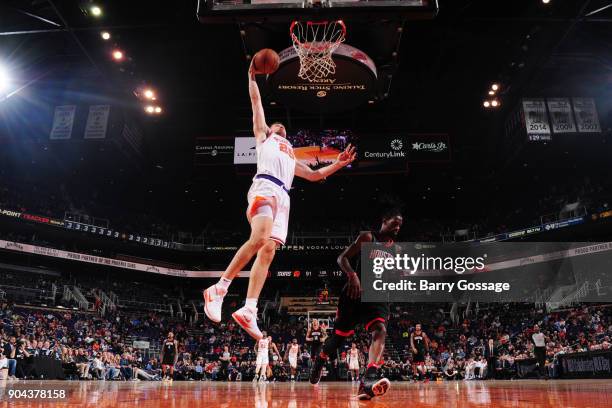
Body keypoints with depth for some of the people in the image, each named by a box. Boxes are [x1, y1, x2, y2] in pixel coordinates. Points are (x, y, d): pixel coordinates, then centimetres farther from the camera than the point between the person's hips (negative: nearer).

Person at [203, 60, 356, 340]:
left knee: (268, 251, -10)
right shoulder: (263, 137, 27)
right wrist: (252, 75, 28)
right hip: (265, 188, -6)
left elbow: (315, 175, 42)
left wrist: (339, 164, 33)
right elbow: (256, 101, 24)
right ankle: (219, 288, -23)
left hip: (283, 197, 6)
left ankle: (248, 311, -17)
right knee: (260, 239, -29)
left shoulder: (291, 157, 42)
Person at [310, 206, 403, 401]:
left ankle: (368, 380, -39)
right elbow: (342, 258, -11)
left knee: (380, 331, -24)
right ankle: (320, 361, 39)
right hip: (355, 293, -3)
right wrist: (352, 275, -29)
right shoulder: (367, 237, -5)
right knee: (339, 335, 9)